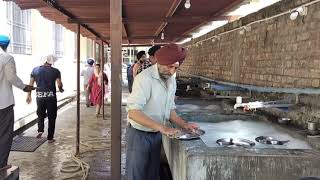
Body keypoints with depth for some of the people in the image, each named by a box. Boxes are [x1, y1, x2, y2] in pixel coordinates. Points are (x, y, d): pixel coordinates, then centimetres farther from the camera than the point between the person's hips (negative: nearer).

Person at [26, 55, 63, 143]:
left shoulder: (35, 70, 5)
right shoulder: (55, 71, -3)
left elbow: (30, 84, 6)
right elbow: (59, 84, -9)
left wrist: (29, 95, 15)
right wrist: (60, 89, 13)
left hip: (39, 96, 2)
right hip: (51, 96, -2)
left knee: (40, 114, 23)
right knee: (51, 117, 7)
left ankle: (40, 130, 1)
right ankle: (50, 138, 10)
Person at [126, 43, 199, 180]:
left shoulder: (172, 81, 2)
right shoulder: (145, 78, -23)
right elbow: (133, 112, -31)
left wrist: (184, 125, -3)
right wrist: (162, 128, -37)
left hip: (157, 135, 7)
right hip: (140, 134, -7)